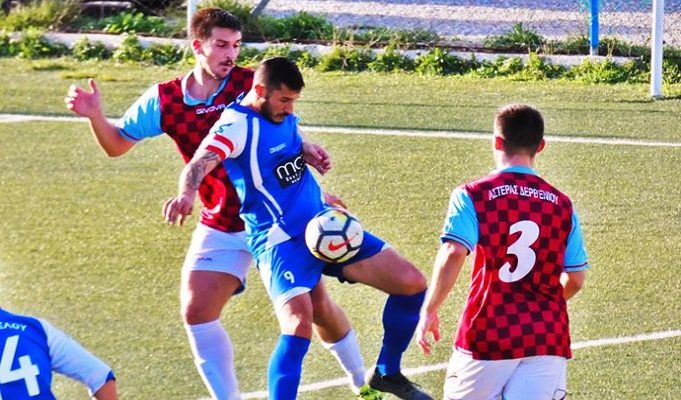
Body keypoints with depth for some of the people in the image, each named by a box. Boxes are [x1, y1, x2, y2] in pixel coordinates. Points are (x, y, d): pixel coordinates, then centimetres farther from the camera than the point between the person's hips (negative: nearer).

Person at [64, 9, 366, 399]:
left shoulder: (251, 83, -12)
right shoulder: (164, 100, -5)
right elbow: (117, 143, 5)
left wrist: (305, 150, -22)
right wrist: (95, 116, -14)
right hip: (221, 227, 2)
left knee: (316, 302, 6)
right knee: (197, 312, -10)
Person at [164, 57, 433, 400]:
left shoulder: (284, 117, 7)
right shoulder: (238, 124, -16)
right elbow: (200, 163, -36)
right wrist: (187, 194, -56)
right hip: (281, 239, -8)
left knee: (412, 284, 2)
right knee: (299, 324, -29)